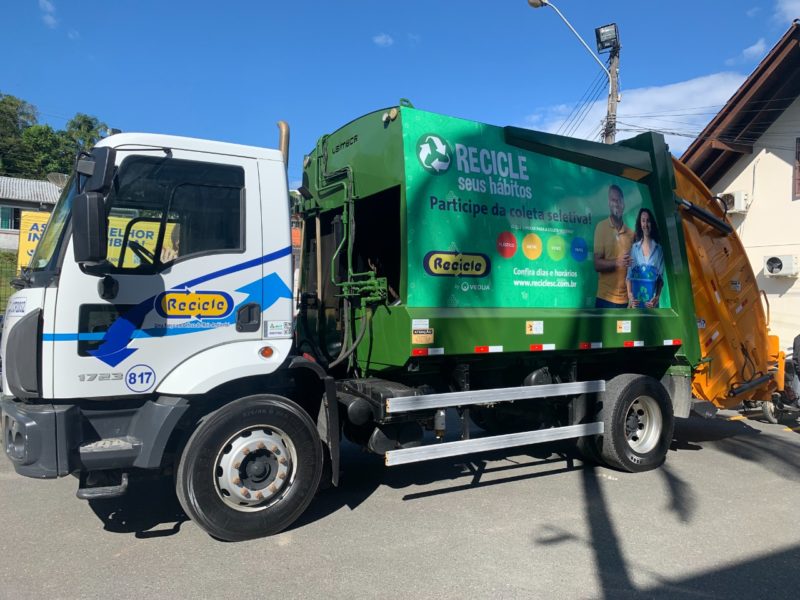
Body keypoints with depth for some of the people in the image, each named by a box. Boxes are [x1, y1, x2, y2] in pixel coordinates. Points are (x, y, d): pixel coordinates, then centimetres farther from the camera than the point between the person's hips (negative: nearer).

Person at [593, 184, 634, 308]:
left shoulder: (630, 233, 10)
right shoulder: (601, 227, -2)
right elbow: (597, 264, -7)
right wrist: (616, 262, -23)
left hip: (626, 299, 4)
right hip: (606, 298, -4)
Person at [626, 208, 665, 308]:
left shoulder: (658, 249, 5)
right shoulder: (634, 247, 6)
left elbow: (661, 277, 4)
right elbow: (629, 274, 3)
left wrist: (657, 297, -10)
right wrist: (629, 294, -12)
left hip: (651, 300, 0)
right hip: (636, 299, 0)